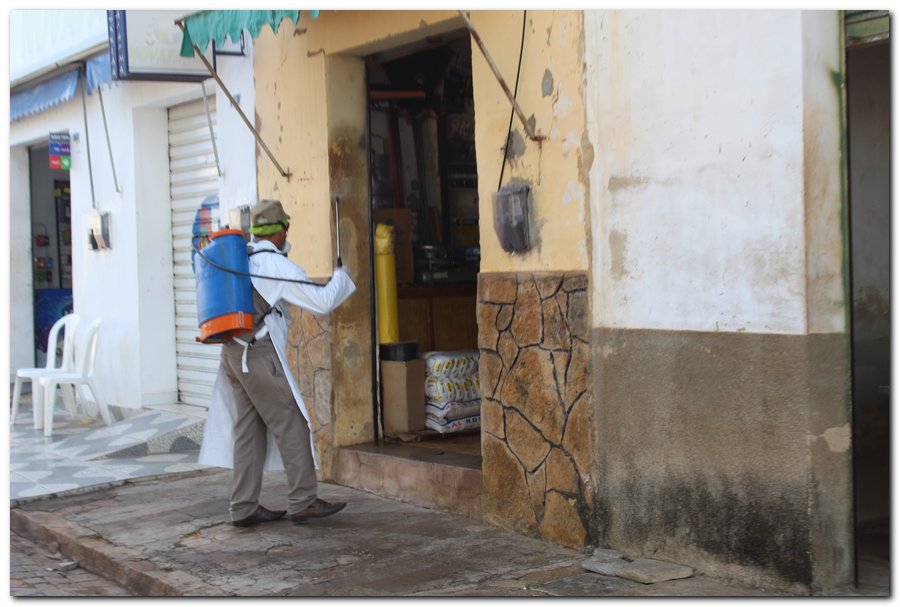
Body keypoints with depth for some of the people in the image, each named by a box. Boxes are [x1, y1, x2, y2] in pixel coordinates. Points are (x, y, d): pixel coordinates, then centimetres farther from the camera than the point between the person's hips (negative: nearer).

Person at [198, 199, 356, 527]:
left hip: (234, 353, 8)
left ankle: (244, 508, 11)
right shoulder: (277, 265, -10)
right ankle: (303, 502, -1)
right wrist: (341, 277, 7)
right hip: (260, 355, -8)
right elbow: (321, 302, -10)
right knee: (291, 425, -3)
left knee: (248, 431, 9)